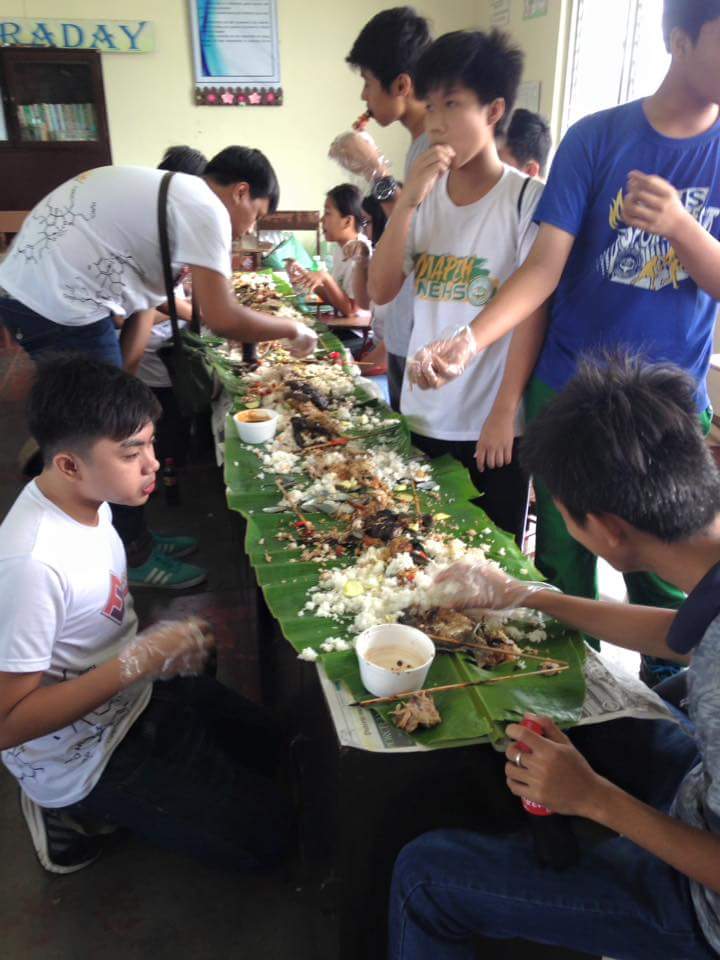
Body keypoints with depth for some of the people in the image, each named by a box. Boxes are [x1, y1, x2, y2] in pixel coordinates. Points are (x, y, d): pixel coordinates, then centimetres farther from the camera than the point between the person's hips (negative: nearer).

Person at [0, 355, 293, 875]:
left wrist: (167, 632, -7)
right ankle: (79, 811, 8)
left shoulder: (85, 498, -9)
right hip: (81, 758, -8)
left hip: (131, 694, 8)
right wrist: (142, 660, -32)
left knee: (265, 744, 21)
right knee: (267, 831, 0)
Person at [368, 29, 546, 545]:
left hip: (493, 425, -4)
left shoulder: (528, 200, -10)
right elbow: (381, 290, -3)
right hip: (421, 414, 4)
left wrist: (504, 413, -12)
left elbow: (533, 315, -11)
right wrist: (408, 201, -14)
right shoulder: (424, 194, 4)